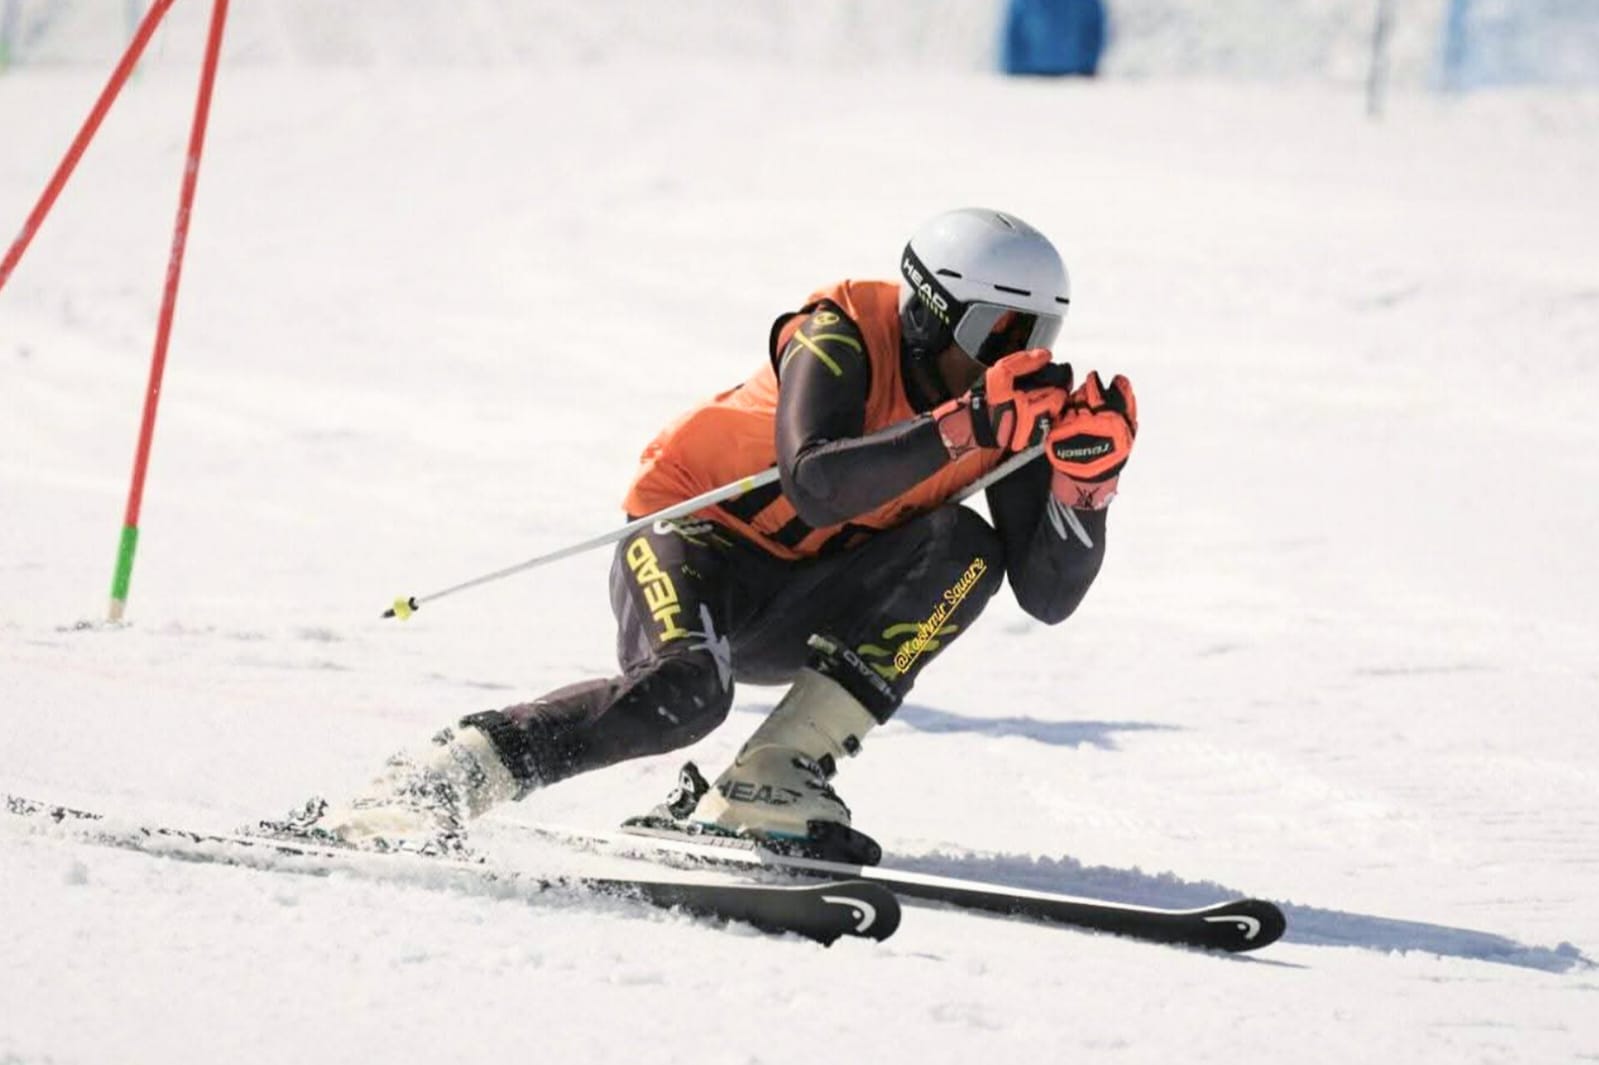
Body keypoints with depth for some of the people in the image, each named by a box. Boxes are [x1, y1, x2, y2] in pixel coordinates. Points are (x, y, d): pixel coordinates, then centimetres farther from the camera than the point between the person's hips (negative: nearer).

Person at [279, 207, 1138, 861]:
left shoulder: (1002, 409, -7)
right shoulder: (841, 336, -22)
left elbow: (1049, 596, -10)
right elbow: (815, 487, -40)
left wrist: (1086, 474, -27)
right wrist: (965, 428, -45)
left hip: (797, 606, 6)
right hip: (692, 539, -6)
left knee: (963, 553, -22)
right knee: (683, 692, -38)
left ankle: (768, 786, -24)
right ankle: (427, 788, -27)